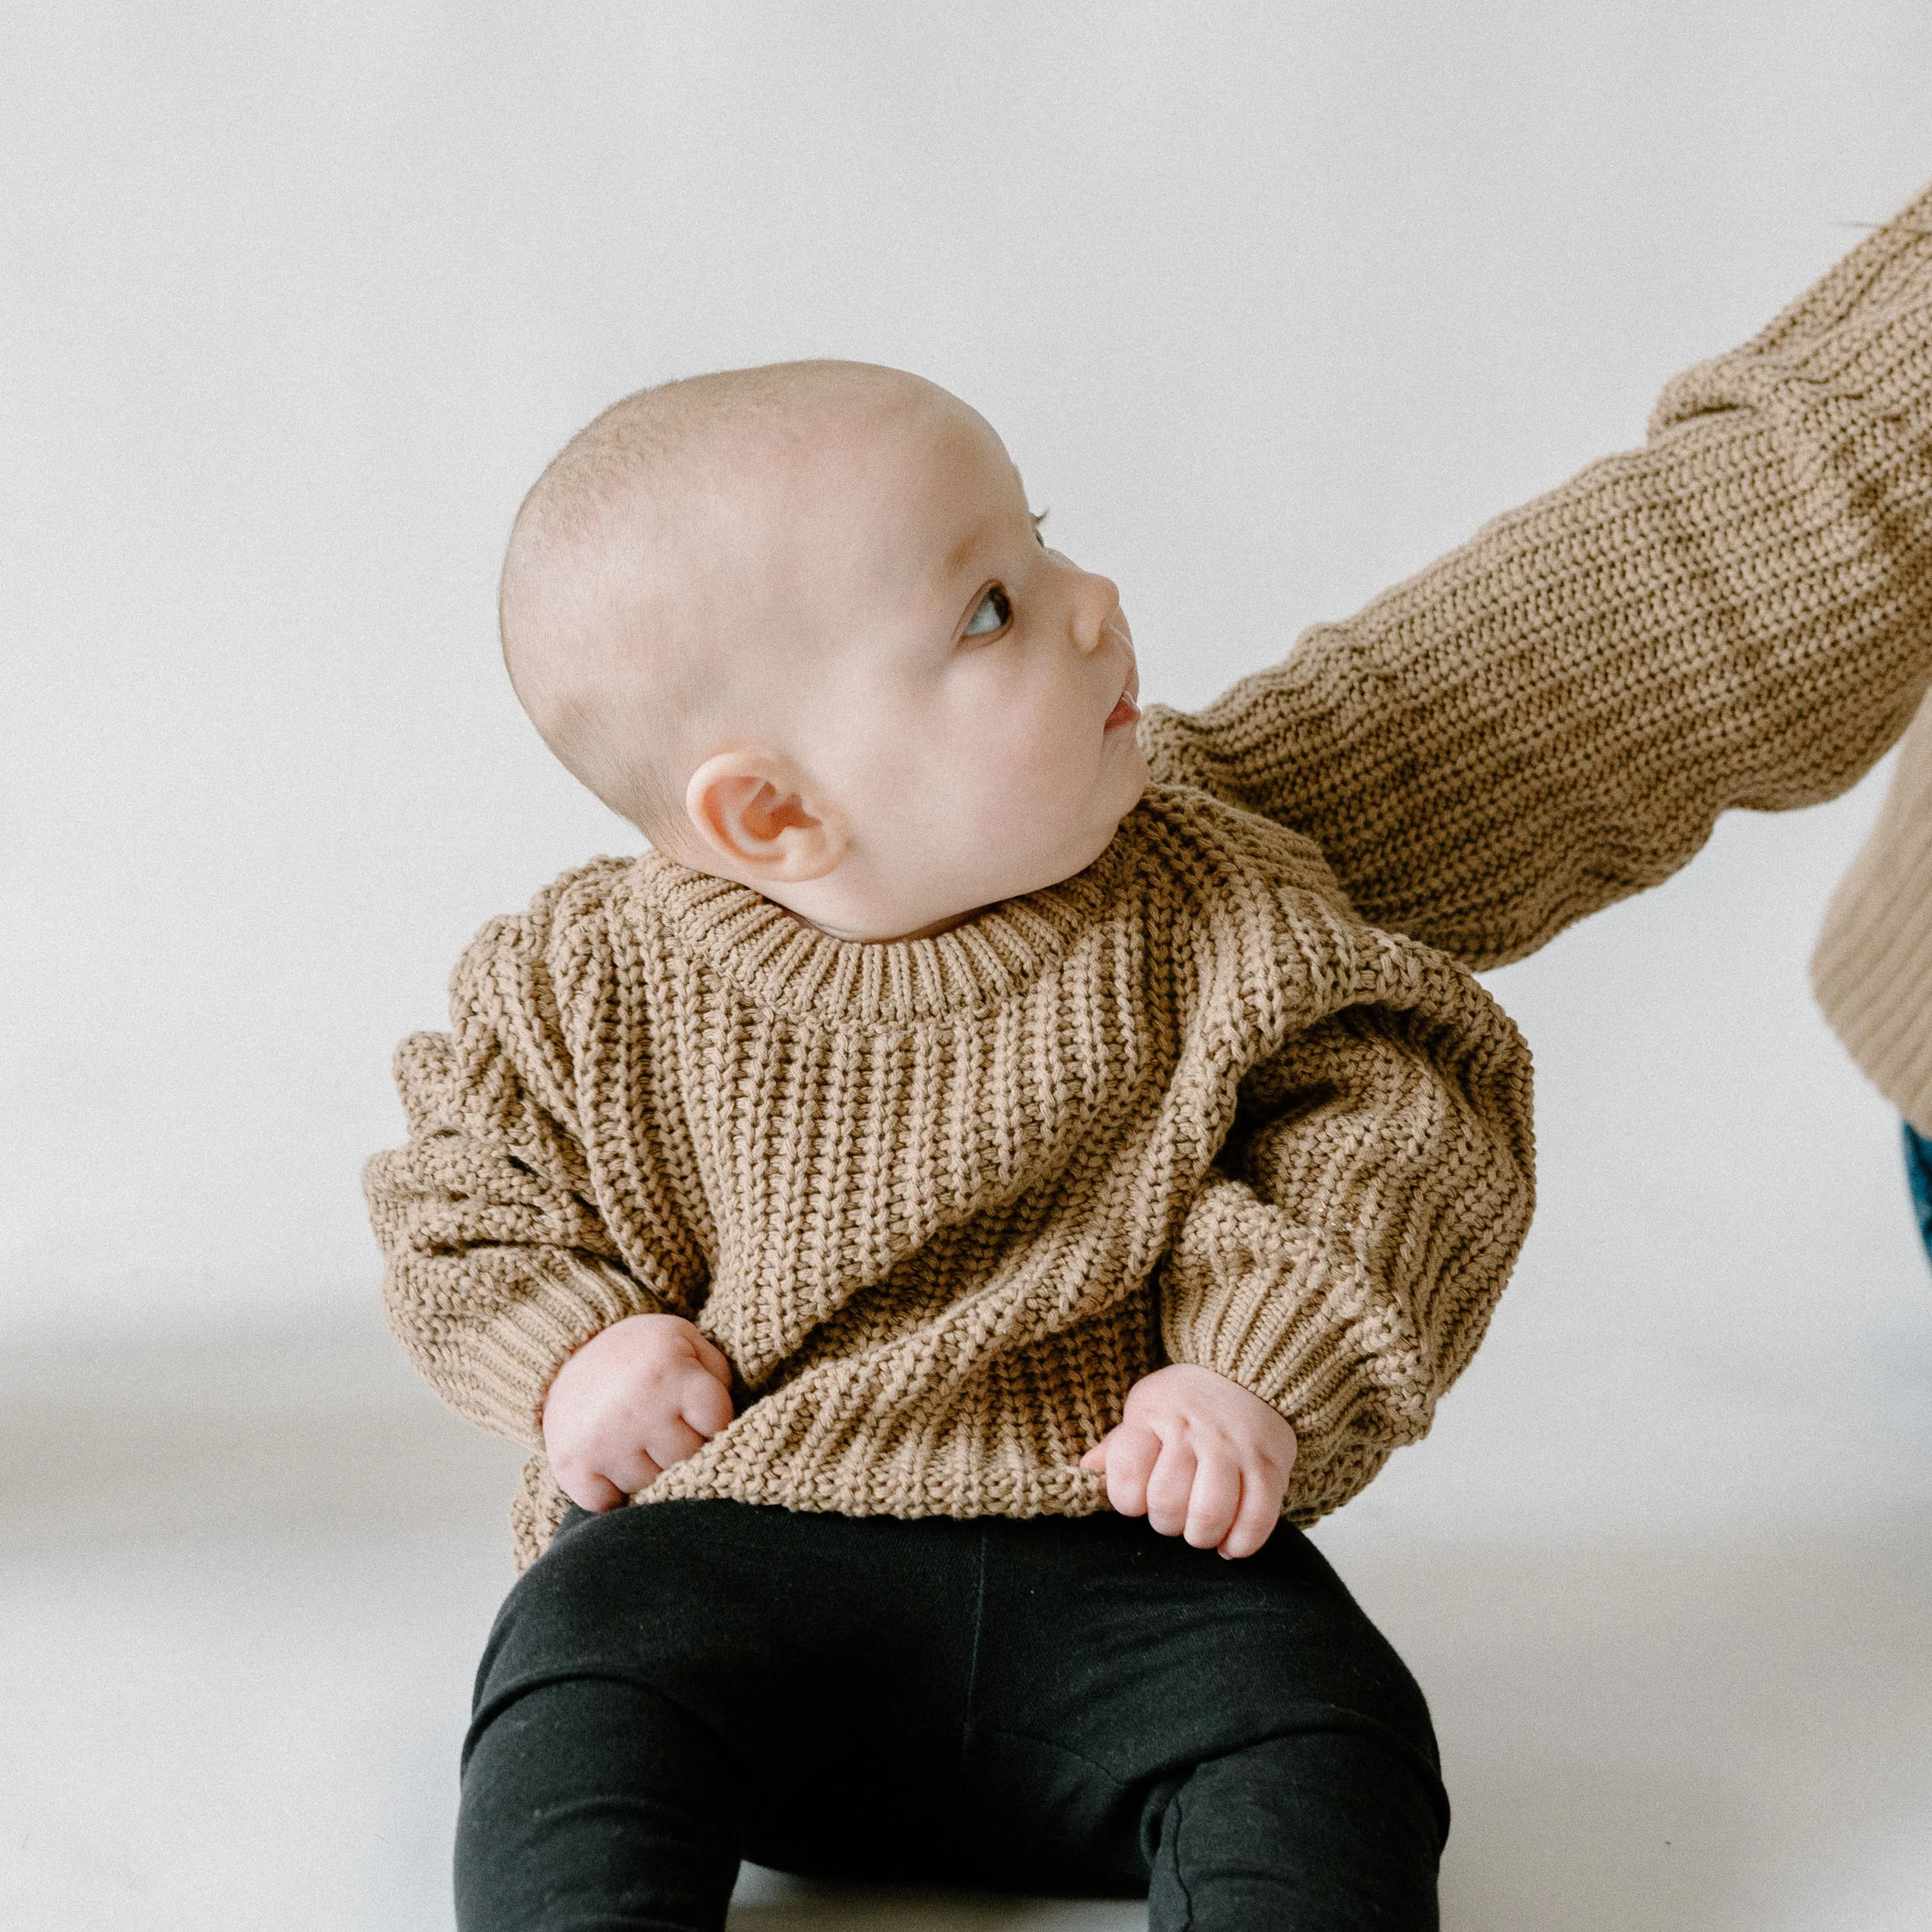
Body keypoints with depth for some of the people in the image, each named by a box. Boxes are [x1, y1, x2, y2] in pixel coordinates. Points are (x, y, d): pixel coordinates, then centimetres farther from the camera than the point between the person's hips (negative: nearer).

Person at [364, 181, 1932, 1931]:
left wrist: (1270, 1364, -13)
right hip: (731, 1542, 0)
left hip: (1129, 1552, 1)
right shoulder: (597, 993, -4)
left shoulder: (1218, 908, -3)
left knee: (1315, 1737, -23)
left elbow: (1396, 1099, 1)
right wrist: (567, 1345, -8)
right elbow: (459, 1193, 12)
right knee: (581, 1675, -26)